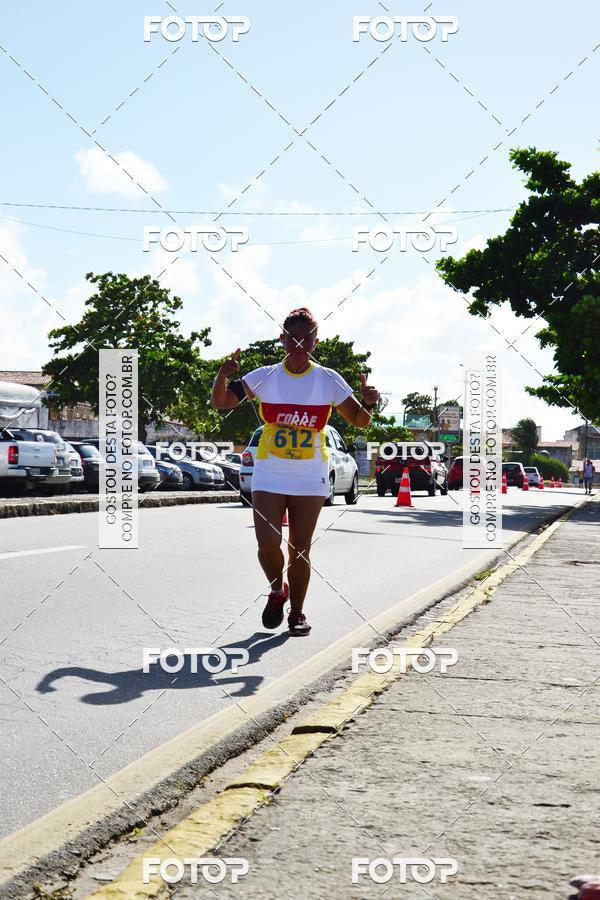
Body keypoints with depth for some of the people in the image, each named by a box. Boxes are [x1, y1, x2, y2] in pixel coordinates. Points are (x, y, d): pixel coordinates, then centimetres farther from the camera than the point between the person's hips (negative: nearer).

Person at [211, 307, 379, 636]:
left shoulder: (329, 380, -1)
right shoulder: (264, 377, -2)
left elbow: (359, 420, 4)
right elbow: (221, 402, 1)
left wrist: (368, 403, -18)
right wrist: (222, 376, -19)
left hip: (311, 477, 0)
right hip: (269, 475, 0)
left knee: (300, 549, 3)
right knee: (268, 543, -11)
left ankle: (297, 614, 18)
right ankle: (277, 590, 19)